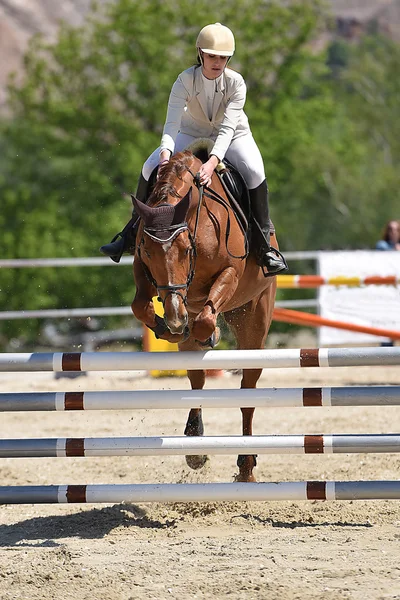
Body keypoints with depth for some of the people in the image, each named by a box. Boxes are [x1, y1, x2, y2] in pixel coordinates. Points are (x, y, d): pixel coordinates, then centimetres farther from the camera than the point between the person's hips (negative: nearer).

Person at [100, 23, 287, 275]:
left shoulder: (236, 82, -27)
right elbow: (172, 123, -33)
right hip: (193, 134, 2)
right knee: (150, 169, -16)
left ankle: (264, 246, -18)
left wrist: (213, 161, -53)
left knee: (255, 173, -30)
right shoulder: (186, 80, -25)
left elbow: (227, 127, -36)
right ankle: (131, 235, 3)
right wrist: (166, 152, -53)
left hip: (232, 136, -1)